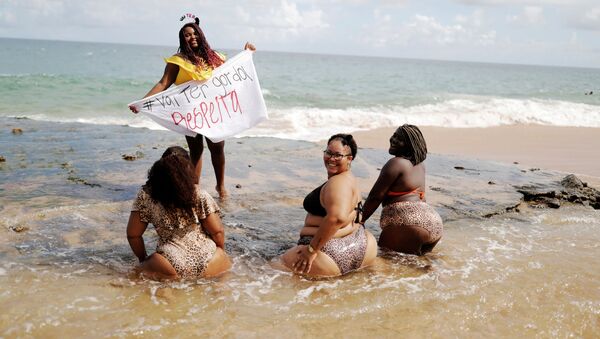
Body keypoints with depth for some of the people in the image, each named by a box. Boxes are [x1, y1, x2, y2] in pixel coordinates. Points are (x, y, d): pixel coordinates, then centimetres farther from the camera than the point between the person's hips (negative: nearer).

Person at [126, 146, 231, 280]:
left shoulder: (146, 195, 0)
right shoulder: (199, 194, -2)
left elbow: (133, 235, 6)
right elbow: (217, 232, 0)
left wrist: (143, 260, 23)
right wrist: (220, 254, 20)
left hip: (172, 269, 0)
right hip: (207, 266, 1)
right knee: (225, 259, 31)